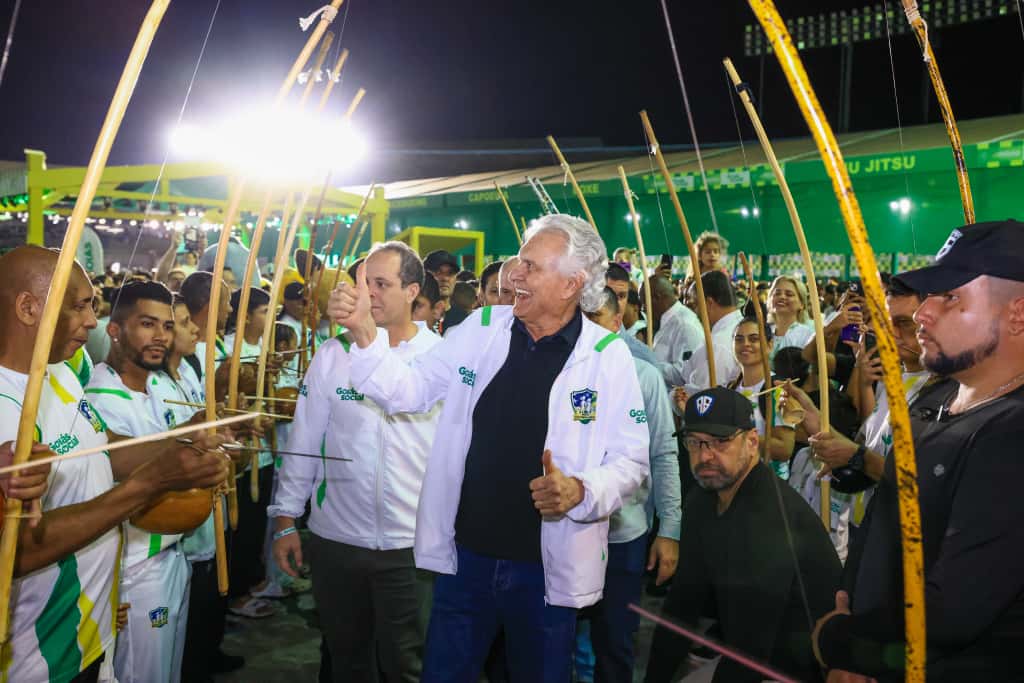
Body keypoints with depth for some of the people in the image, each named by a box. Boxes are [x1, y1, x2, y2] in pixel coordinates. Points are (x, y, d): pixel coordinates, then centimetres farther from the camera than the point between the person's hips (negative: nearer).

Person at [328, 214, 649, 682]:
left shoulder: (607, 355, -9)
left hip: (547, 568, -2)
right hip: (465, 554, 3)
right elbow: (408, 392, 1)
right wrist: (363, 331, -13)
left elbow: (630, 460, -7)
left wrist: (581, 491, -26)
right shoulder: (481, 328, 0)